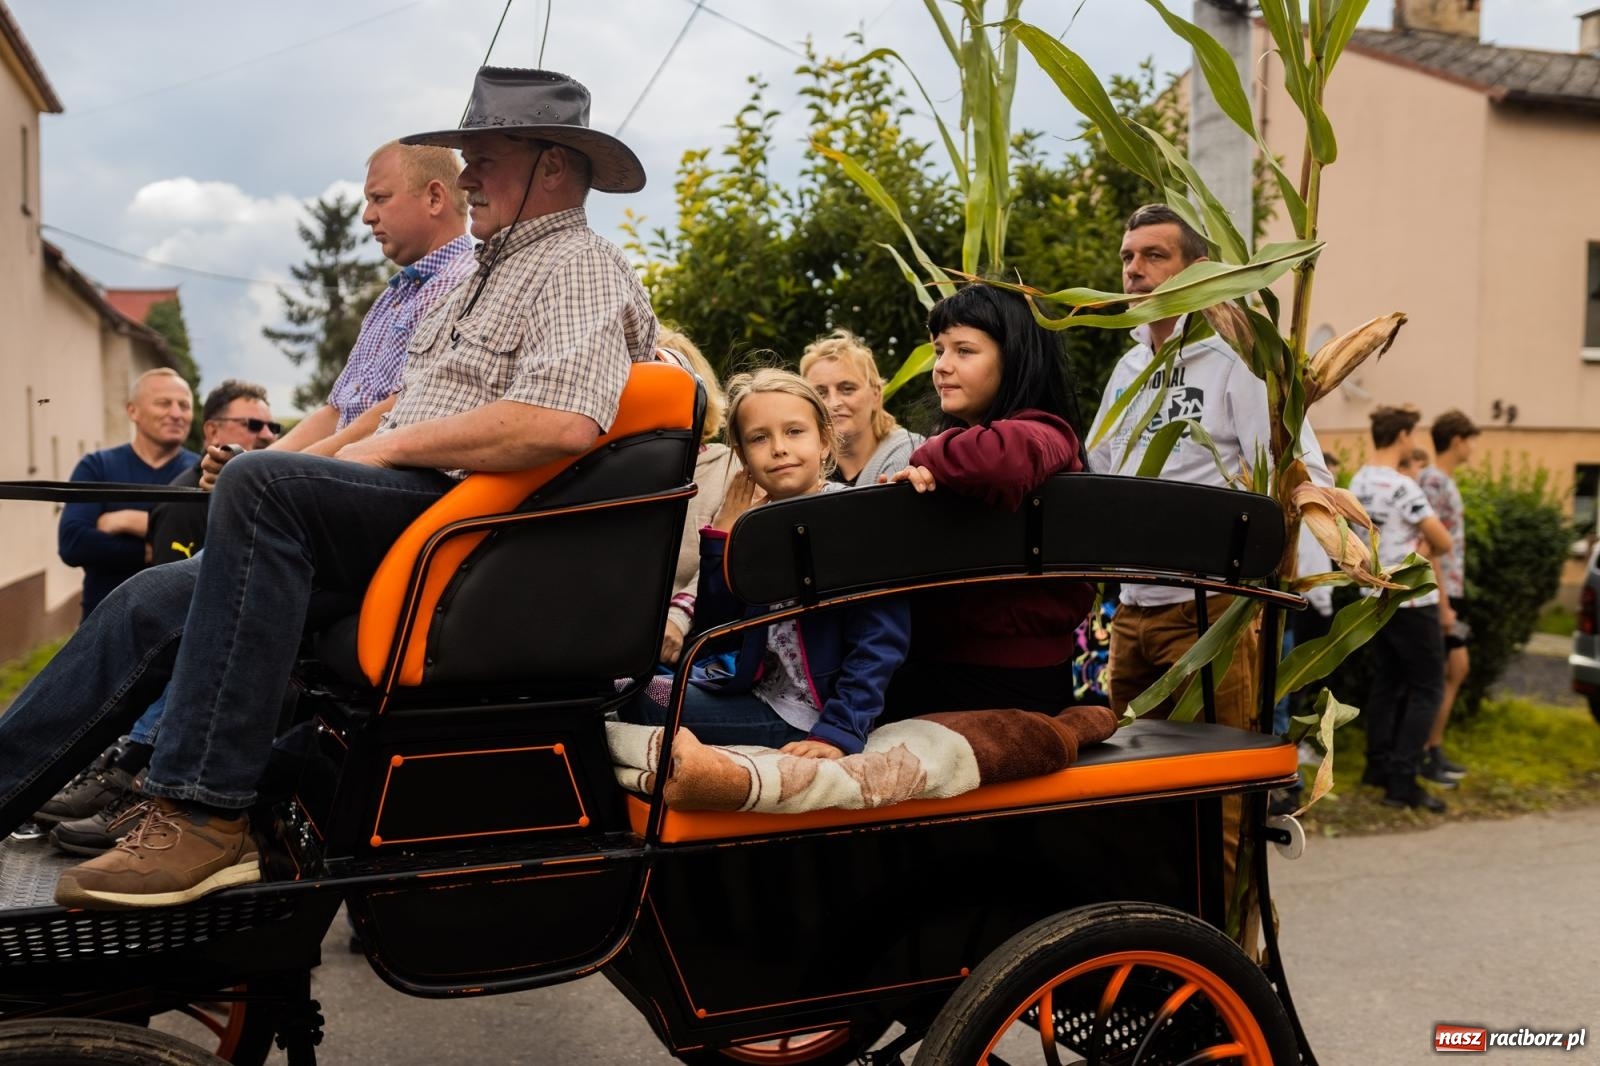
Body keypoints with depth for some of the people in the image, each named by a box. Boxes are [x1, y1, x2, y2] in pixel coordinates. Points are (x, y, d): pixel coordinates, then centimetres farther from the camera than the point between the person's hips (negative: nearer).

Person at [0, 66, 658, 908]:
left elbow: (564, 423, -25)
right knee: (152, 599, 0)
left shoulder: (579, 268, -5)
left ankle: (206, 814, -29)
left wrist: (391, 446, -15)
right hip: (407, 510, 10)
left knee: (260, 483, -31)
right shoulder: (488, 274, 27)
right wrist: (313, 453, 13)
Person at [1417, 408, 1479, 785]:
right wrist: (1443, 604, -21)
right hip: (1438, 594, -10)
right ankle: (1426, 756, 6)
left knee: (1457, 668, 13)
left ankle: (1433, 750, 20)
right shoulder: (1432, 482, -15)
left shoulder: (1446, 481, 15)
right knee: (1437, 675, -3)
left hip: (1452, 591, 10)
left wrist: (1455, 597, 18)